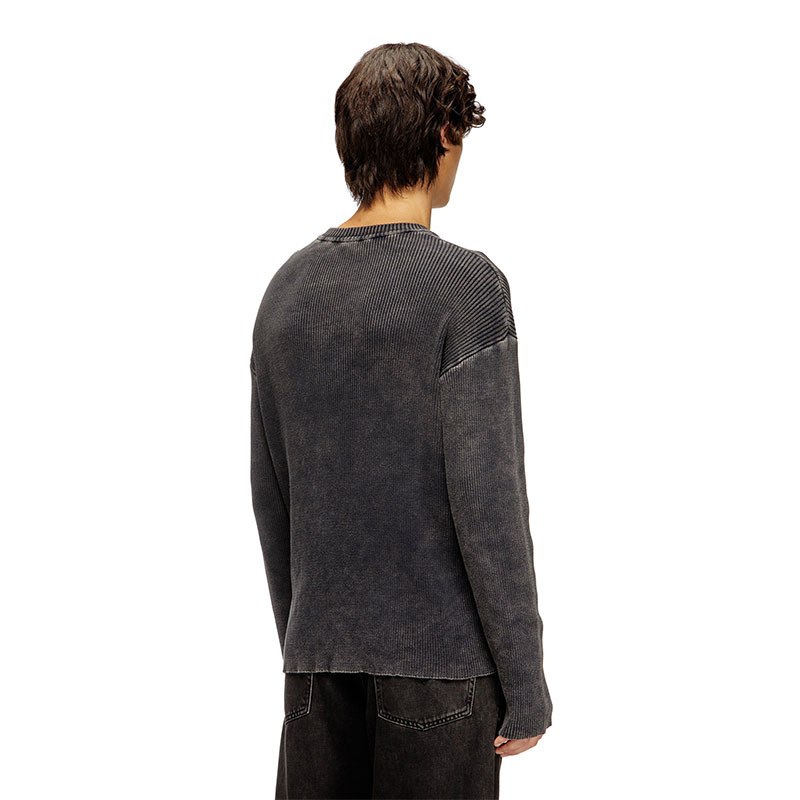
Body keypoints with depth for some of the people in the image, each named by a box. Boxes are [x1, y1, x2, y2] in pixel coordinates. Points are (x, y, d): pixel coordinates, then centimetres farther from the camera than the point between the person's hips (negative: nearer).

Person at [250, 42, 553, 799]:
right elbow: (485, 498, -15)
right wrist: (526, 685, -9)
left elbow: (272, 501, 12)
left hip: (323, 656, 5)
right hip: (441, 654, -5)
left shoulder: (288, 291, 7)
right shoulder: (465, 287, -11)